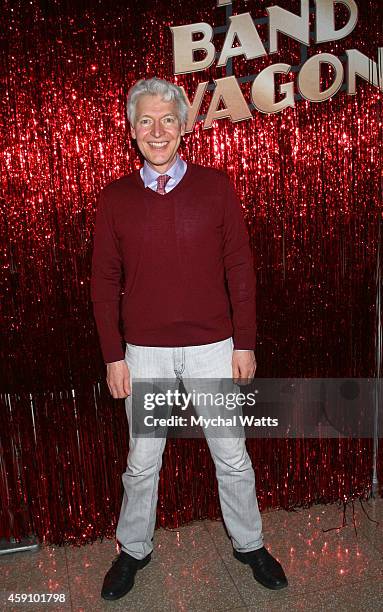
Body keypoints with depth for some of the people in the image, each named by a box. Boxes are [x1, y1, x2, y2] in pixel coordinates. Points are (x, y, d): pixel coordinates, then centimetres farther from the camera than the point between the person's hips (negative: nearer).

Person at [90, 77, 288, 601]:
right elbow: (105, 282, 2)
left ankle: (249, 544, 38)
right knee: (143, 462, 15)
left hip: (213, 348, 0)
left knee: (232, 457, 13)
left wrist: (245, 344, -4)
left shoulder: (216, 186, -2)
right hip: (144, 354, 1)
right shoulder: (115, 198, 0)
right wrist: (113, 356, -1)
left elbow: (240, 268, -1)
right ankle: (134, 550, 40)